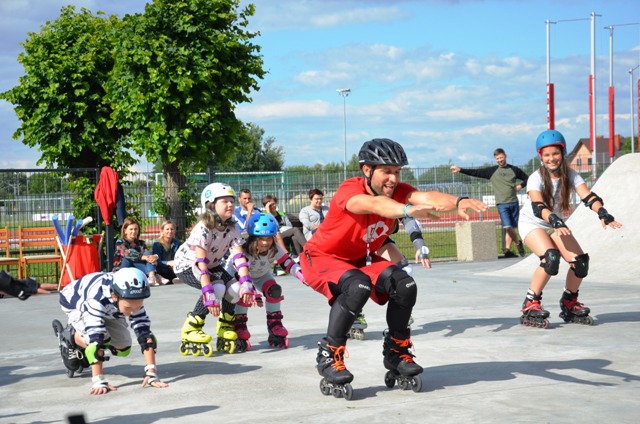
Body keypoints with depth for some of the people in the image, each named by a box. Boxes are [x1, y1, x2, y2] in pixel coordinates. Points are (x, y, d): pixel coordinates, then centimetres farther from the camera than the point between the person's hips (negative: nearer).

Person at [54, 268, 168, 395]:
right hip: (75, 303, -5)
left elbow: (144, 332, -34)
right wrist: (99, 381, -53)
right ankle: (68, 337, 2)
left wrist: (151, 373, -42)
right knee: (99, 338, -30)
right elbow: (96, 339, -50)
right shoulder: (97, 298, -47)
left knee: (123, 349, -5)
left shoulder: (134, 300, -32)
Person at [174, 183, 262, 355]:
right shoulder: (203, 229, -30)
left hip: (212, 265, 6)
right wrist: (209, 294, -43)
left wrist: (246, 285, -35)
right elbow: (201, 263, -36)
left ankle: (225, 332, 6)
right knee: (217, 287, -30)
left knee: (234, 288, -18)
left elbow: (239, 257, -21)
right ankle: (191, 330, -14)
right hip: (186, 265, -6)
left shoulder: (232, 229, -12)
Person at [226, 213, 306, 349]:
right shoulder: (244, 250, -41)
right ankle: (239, 328, -16)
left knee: (274, 290, -20)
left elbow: (288, 264, -32)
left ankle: (275, 325, -3)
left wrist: (301, 275, -53)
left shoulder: (275, 249, -28)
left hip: (261, 274, 4)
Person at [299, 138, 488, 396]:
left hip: (362, 259, 6)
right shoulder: (349, 190, -29)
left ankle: (396, 352, 6)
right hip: (321, 258, -6)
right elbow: (374, 204, -52)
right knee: (358, 285, -35)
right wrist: (408, 210, -73)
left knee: (404, 284, -16)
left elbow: (425, 197, -35)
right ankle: (329, 356, -20)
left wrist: (457, 202, -56)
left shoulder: (397, 191, -13)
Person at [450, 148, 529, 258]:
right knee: (508, 227, -15)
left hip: (514, 202, 2)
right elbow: (475, 172, 1)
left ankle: (507, 250, 9)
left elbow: (527, 178, 21)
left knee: (513, 228, 1)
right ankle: (518, 243, 6)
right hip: (502, 204, -2)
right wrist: (460, 170, -7)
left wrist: (520, 186, 2)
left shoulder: (514, 170, 10)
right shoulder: (492, 171, 6)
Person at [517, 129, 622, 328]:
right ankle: (530, 306, -20)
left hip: (556, 225, 5)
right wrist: (556, 221, -55)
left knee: (580, 261, -13)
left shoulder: (570, 176, -12)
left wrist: (603, 214, -45)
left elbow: (588, 196, -26)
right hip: (532, 224, -5)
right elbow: (537, 206, -38)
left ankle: (569, 305, 10)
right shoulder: (536, 178, -23)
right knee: (551, 257, -32)